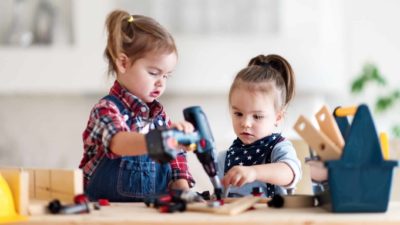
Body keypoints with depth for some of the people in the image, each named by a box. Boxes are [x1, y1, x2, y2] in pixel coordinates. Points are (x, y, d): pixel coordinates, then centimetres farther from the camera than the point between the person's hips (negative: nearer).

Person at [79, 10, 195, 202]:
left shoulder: (158, 112, 13)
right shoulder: (107, 110, -9)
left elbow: (176, 158, 18)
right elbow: (118, 143, -31)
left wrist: (182, 189, -3)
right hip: (107, 209, -6)